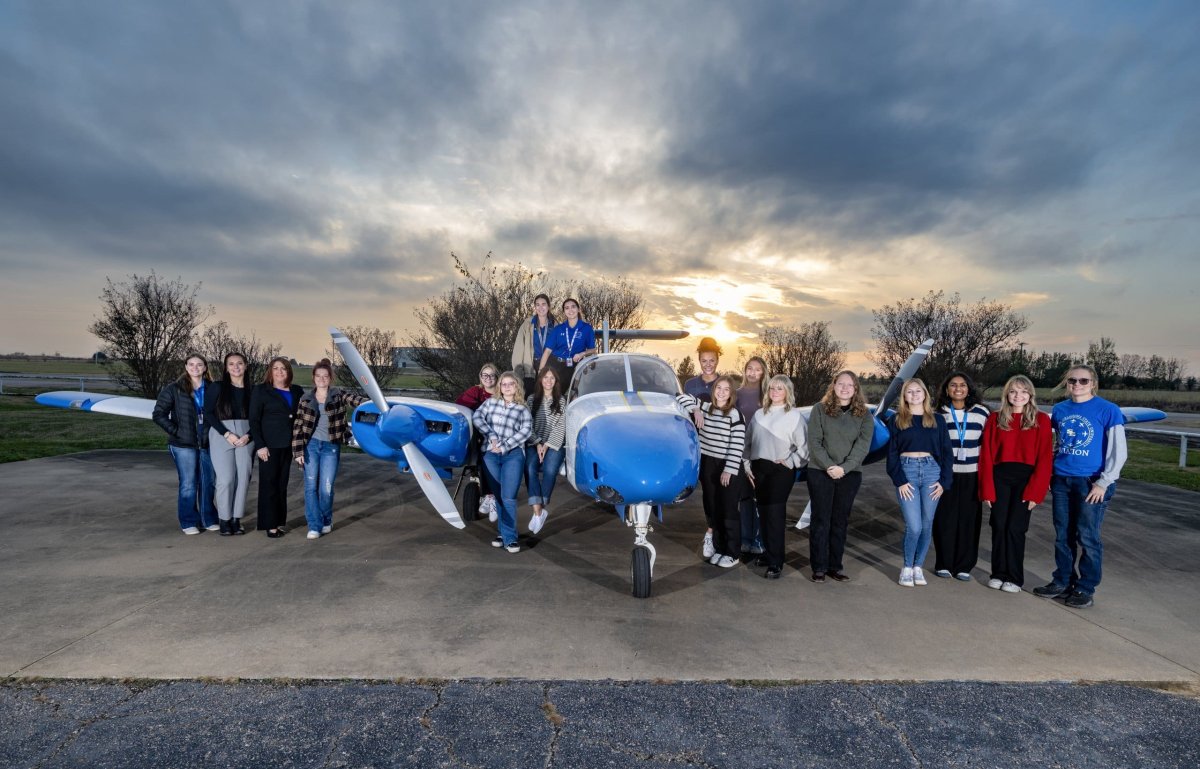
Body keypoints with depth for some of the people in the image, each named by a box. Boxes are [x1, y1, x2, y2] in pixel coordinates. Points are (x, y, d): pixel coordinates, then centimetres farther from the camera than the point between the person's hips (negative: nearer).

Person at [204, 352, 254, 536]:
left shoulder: (251, 390, 7)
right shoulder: (216, 387, 3)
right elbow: (208, 413, -2)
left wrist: (248, 435, -9)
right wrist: (227, 434, -11)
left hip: (245, 437, 2)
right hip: (221, 436, -2)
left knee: (243, 478, -1)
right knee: (226, 478, -7)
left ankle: (236, 519, 8)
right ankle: (225, 520, 4)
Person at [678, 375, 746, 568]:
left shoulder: (735, 414, -8)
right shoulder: (705, 408, 7)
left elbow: (737, 444, -12)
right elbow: (682, 397, 9)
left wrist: (729, 469, -17)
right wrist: (696, 410, -6)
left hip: (728, 468, -5)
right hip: (707, 465, 5)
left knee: (729, 511, 1)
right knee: (712, 510, 11)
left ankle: (732, 553, 11)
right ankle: (719, 549, 24)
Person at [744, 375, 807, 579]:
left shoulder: (795, 415, -4)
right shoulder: (759, 414, 12)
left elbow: (804, 447, -7)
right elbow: (749, 442, 14)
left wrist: (789, 462, -9)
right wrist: (747, 466, 9)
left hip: (781, 470, -5)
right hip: (759, 468, 5)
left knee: (775, 514, -7)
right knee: (763, 512, 9)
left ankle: (775, 562, -2)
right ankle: (769, 553, 23)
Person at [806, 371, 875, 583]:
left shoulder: (864, 415, 5)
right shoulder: (820, 409, 1)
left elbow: (863, 446, -5)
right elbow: (814, 442, -6)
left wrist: (844, 468, -17)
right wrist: (829, 466, -17)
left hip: (850, 474, 2)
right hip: (820, 472, -2)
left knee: (840, 520, 8)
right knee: (820, 520, 1)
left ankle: (835, 565, 16)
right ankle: (819, 567, 7)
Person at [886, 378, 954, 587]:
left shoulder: (937, 419, 10)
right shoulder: (896, 420, 6)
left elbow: (947, 452, 9)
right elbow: (892, 453, 2)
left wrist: (944, 481, 0)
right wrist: (899, 481, -7)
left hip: (931, 470, 2)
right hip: (907, 471, -2)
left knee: (927, 525, 5)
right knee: (914, 526, -9)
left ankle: (918, 566, 19)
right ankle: (907, 568, 9)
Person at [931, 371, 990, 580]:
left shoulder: (982, 412, 4)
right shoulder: (939, 414, 4)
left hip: (972, 474, 1)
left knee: (969, 520, 3)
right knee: (945, 519, 0)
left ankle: (964, 566, 13)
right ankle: (943, 564, 12)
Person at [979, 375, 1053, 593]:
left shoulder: (1041, 420, 2)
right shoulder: (995, 419, 5)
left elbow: (1045, 458, -3)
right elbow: (986, 455, 3)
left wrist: (1035, 491, -9)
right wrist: (987, 488, -4)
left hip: (1026, 478, -1)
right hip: (1000, 477, 2)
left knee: (1015, 527, -3)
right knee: (999, 526, 3)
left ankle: (1014, 577, 12)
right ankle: (998, 573, 16)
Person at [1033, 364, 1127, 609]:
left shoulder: (1108, 411, -5)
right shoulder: (1059, 410, 7)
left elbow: (1118, 452, -6)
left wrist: (1103, 483, -11)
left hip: (1092, 483, -4)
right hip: (1061, 480, 4)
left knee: (1087, 537, 1)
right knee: (1062, 536, 11)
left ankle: (1086, 588, 14)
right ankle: (1062, 581, 23)